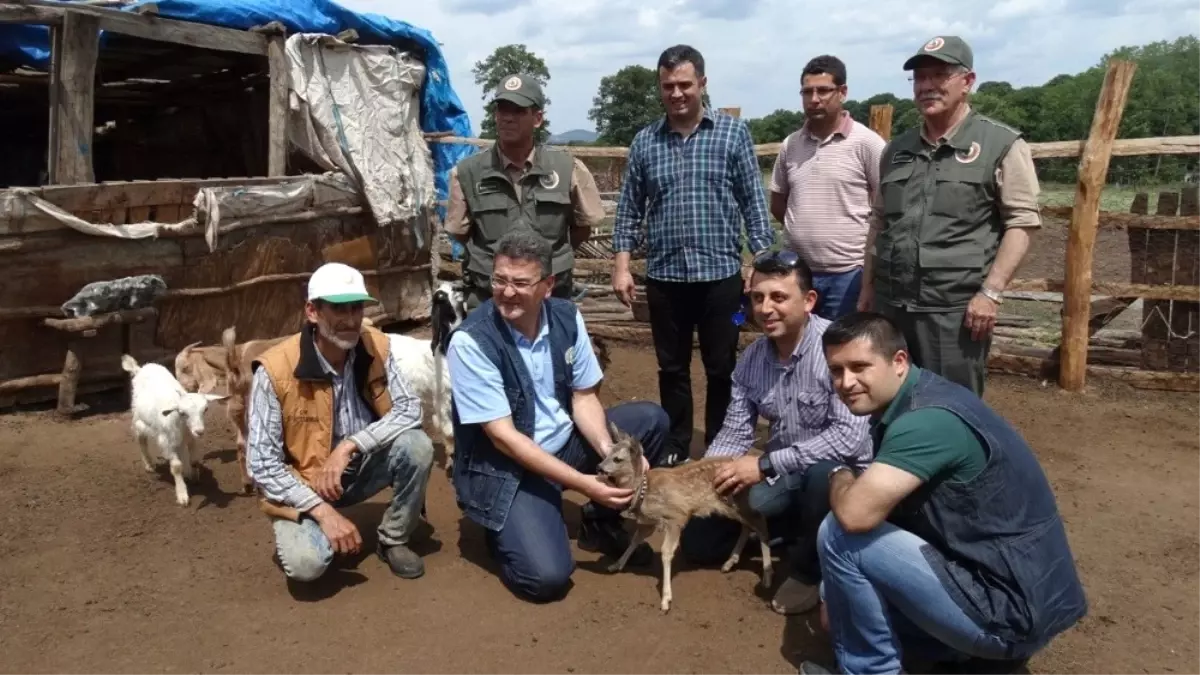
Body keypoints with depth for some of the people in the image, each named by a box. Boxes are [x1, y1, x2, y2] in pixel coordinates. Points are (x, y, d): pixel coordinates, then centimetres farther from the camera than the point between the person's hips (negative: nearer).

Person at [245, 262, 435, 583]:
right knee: (306, 564, -28)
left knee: (416, 444, -25)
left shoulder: (376, 346, -12)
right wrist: (323, 511, -27)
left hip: (362, 470, 4)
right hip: (303, 485, -3)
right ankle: (295, 535, 11)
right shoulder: (275, 370, -23)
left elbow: (409, 409, -17)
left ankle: (393, 541, 0)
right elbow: (262, 464, -20)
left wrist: (350, 446, -30)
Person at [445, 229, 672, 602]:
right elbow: (503, 435, -24)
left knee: (652, 419, -5)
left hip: (563, 443, 6)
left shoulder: (567, 318, -7)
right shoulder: (470, 341, -23)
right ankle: (504, 527, 11)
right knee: (546, 577, -24)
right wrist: (583, 483, -28)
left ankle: (601, 521, 11)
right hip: (503, 469, -6)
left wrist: (610, 453, -21)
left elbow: (584, 399, 0)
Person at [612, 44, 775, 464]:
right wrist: (622, 266, 1)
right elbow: (630, 209, 8)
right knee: (672, 370, 12)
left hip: (721, 273, -2)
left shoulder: (733, 132, 0)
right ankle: (676, 452, 25)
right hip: (664, 276, 2)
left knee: (722, 370, 8)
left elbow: (753, 201, -1)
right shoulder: (644, 141, 6)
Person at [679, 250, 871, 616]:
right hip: (782, 476, 6)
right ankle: (795, 532, 20)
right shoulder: (752, 358, -3)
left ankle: (810, 568, -10)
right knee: (698, 540, 0)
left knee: (822, 476, -40)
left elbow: (850, 437, -32)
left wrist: (766, 464, -30)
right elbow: (734, 434, 1)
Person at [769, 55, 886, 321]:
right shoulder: (790, 145, 7)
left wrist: (868, 246, -3)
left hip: (847, 274, -4)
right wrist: (805, 229, 10)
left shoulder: (867, 142, -7)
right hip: (796, 271, 5)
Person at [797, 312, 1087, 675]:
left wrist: (840, 476, -10)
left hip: (1009, 609, -10)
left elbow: (855, 514, -31)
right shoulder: (911, 401, 6)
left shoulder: (927, 420, -25)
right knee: (841, 587, 19)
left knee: (839, 536, -15)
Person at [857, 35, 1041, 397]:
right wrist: (867, 289, 15)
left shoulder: (1001, 145, -2)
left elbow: (1022, 222, -6)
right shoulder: (896, 149, 15)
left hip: (956, 308, -5)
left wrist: (991, 291, -15)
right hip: (890, 304, 5)